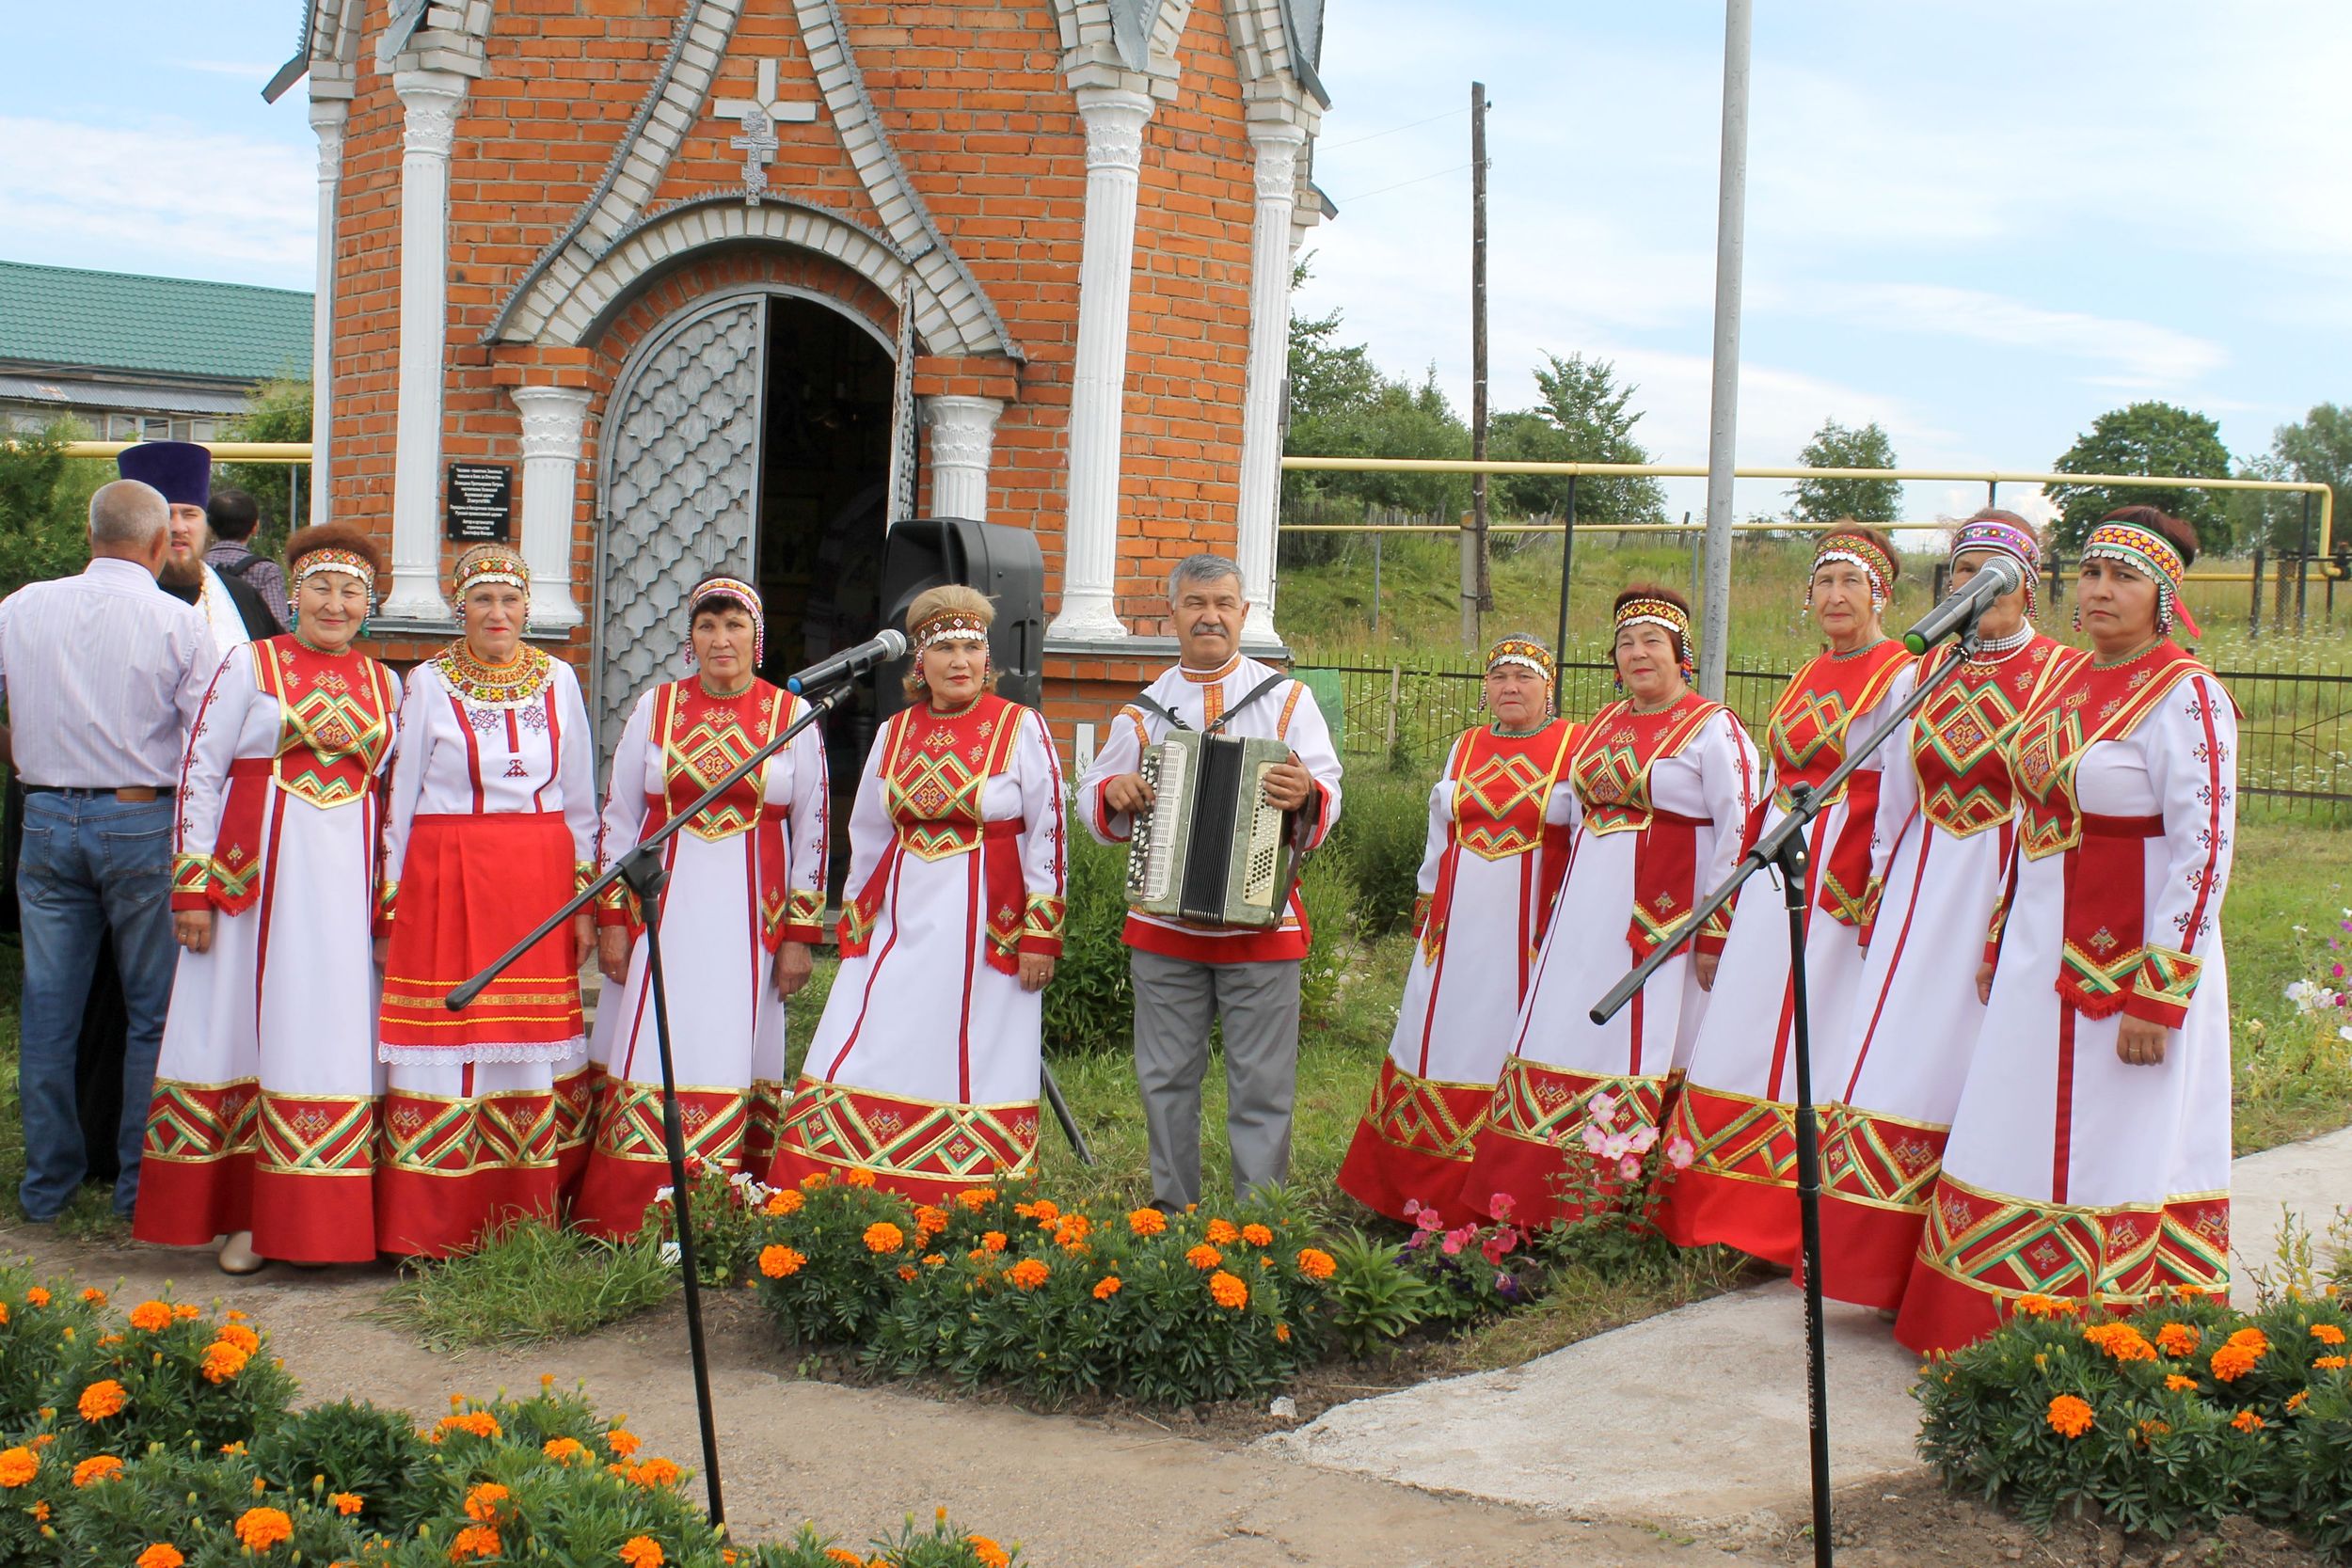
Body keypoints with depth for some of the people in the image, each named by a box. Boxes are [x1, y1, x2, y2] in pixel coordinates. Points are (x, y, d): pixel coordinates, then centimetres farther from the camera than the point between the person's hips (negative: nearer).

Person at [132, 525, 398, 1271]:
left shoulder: (386, 685, 12)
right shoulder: (249, 665, 3)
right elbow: (200, 772, -1)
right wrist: (193, 885, -7)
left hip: (348, 882, 3)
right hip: (257, 871, -3)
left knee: (335, 1035, 2)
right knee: (247, 1026, 0)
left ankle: (319, 1216, 9)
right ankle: (245, 1215, 8)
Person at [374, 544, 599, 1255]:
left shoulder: (558, 681, 9)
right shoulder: (427, 684, 3)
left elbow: (580, 798, 12)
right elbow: (398, 800, 4)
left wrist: (584, 898, 8)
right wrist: (389, 906, 0)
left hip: (539, 884, 2)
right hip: (446, 881, -2)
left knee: (536, 1042, 3)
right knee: (447, 1039, -4)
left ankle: (530, 1216, 12)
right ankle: (432, 1228, 3)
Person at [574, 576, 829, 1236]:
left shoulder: (793, 717, 4)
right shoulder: (656, 708, 7)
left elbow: (813, 830, 6)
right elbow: (618, 817, 9)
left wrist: (801, 933, 1)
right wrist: (612, 919, 2)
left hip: (753, 912, -1)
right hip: (662, 908, 1)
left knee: (734, 1053, -1)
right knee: (653, 1056, -1)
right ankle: (627, 1225, 4)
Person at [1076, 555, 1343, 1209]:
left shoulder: (1287, 699, 6)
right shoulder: (1143, 712, 9)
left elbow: (1328, 794, -2)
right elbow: (1091, 799, 14)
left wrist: (1308, 796, -26)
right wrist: (1113, 792, -9)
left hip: (1261, 924, -2)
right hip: (1163, 926, 2)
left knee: (1261, 1083, 0)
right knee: (1166, 1080, 8)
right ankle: (1171, 1212, 20)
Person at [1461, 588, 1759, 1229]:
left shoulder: (1713, 729, -5)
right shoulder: (1602, 725, 16)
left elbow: (1739, 834, -11)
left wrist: (1715, 935, -15)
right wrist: (1575, 905, 17)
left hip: (1664, 916, -7)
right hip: (1590, 912, 7)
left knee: (1642, 1049, -7)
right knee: (1566, 1045, 4)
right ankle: (1551, 1205, 9)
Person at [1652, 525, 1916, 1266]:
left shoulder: (1904, 676, -5)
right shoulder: (1807, 680, 18)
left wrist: (1882, 905, -21)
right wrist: (1750, 874, 13)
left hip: (1848, 887, -8)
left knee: (1819, 1048, -6)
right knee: (1747, 1032, 8)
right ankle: (1736, 1215, 16)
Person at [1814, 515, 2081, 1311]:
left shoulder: (2063, 676, -4)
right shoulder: (1925, 672, 12)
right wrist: (1879, 904, 10)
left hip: (2013, 889, -5)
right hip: (1922, 891, 5)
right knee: (1895, 1059, 3)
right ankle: (1888, 1267, 12)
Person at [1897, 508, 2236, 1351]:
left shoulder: (2185, 697, -12)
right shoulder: (2069, 683, 11)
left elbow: (2204, 852, -17)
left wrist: (2158, 996, -21)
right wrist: (2001, 942, 17)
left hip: (2129, 956, -8)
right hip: (2043, 950, 8)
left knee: (2120, 1150, -2)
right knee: (2022, 1143, 11)